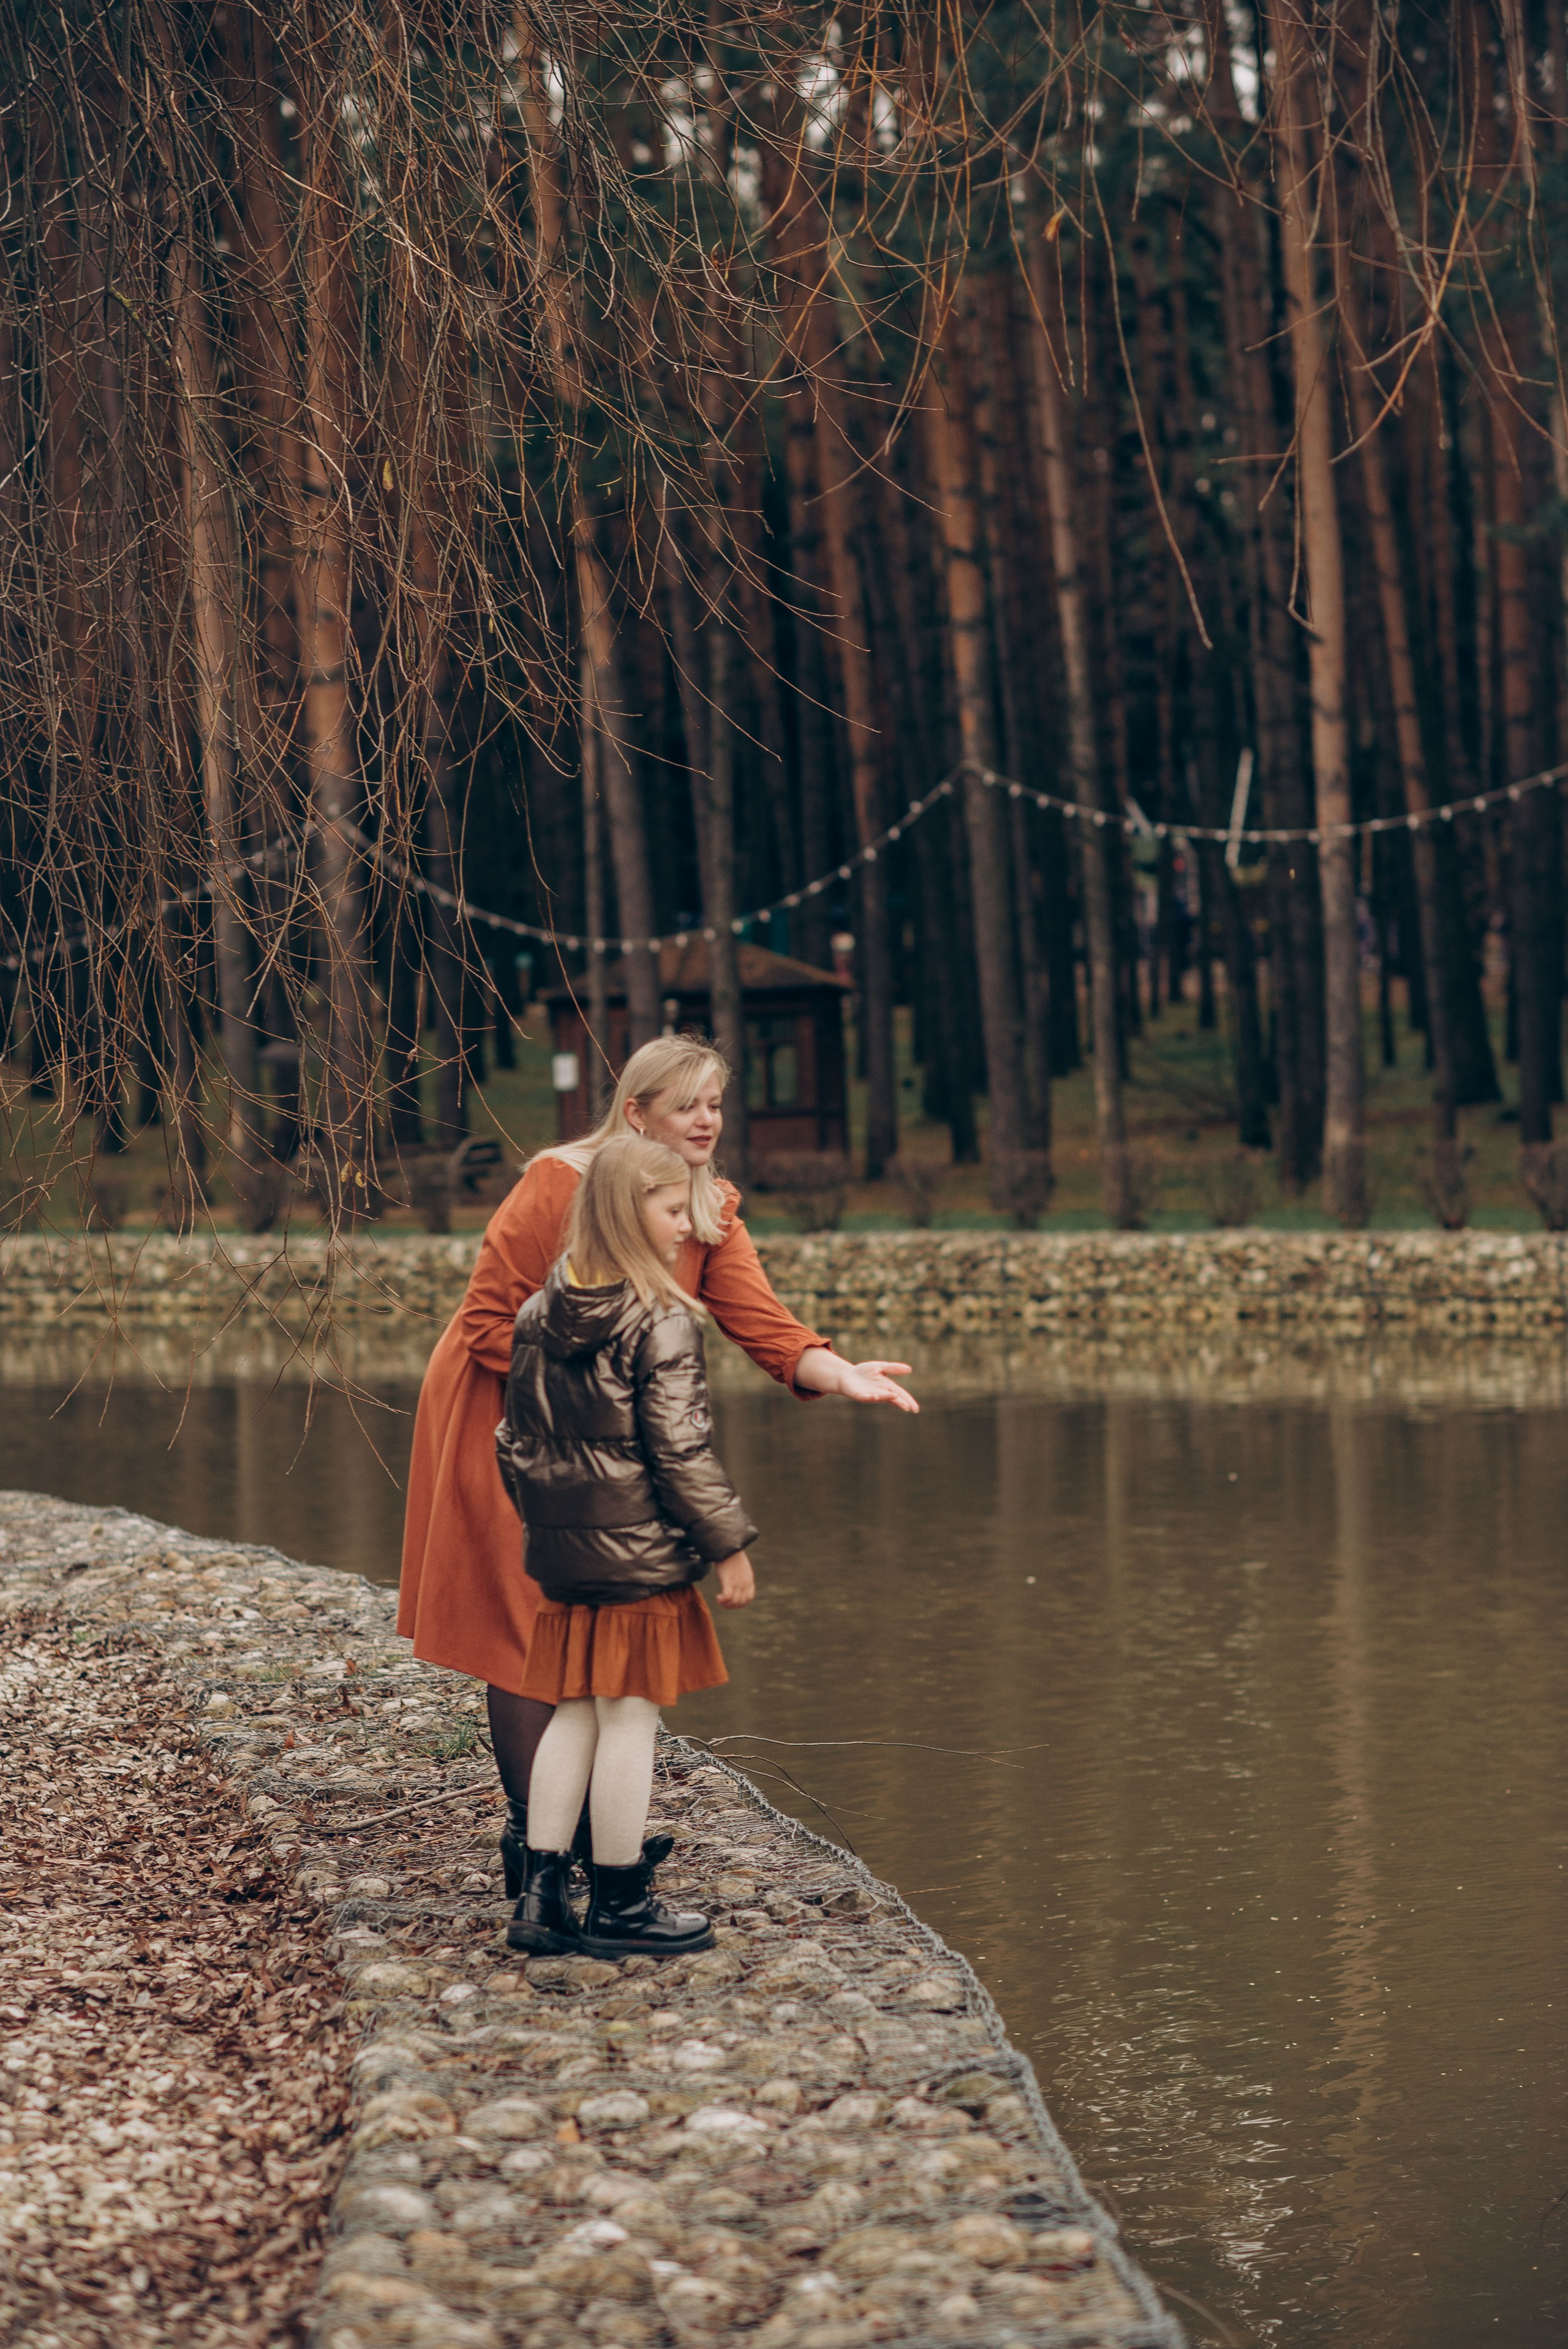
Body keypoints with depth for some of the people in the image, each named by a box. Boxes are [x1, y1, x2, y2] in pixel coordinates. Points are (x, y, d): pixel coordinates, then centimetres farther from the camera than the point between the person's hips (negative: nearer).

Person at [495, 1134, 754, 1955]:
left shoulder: (539, 1315, 6)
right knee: (630, 1717, 0)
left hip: (562, 1549, 7)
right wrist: (729, 1544, -9)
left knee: (574, 1714, 13)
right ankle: (619, 1907, 7)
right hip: (641, 1549, -7)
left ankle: (540, 1895, 13)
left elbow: (517, 1437, 12)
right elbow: (680, 1449, -16)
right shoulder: (662, 1322, -14)